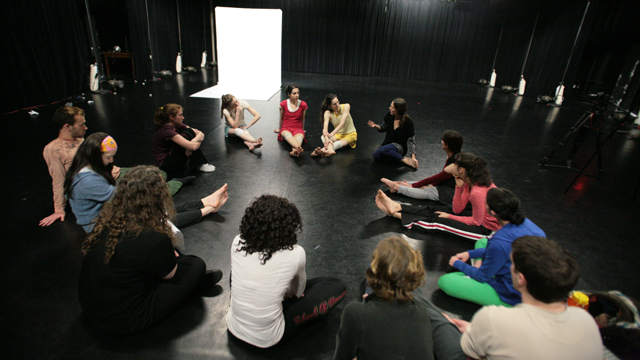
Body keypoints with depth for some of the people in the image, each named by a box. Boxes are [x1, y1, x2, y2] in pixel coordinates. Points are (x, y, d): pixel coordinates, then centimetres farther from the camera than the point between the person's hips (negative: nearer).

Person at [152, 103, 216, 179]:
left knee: (190, 131, -7)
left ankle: (201, 163, -5)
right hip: (165, 164, -8)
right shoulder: (166, 130, -24)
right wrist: (198, 142, -10)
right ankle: (199, 164, -10)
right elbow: (193, 147, -32)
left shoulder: (176, 125, 2)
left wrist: (193, 141, -22)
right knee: (186, 135, -22)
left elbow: (200, 133, -1)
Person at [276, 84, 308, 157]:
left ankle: (294, 151, -69)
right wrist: (280, 129, 29)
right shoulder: (283, 104, 0)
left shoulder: (303, 105, 1)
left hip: (298, 129, 1)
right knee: (288, 135, -39)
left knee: (299, 137, -37)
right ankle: (299, 148, -70)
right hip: (285, 128, -1)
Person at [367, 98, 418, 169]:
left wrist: (413, 157, -22)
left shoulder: (408, 122, -18)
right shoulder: (389, 116, -6)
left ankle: (405, 160, -21)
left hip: (400, 147, -5)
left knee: (383, 149, -36)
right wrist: (376, 126, -11)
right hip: (388, 143, 5)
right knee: (376, 155, -25)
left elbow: (411, 141, -13)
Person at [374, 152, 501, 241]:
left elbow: (476, 221, -20)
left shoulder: (477, 192, -31)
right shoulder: (469, 182, -3)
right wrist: (459, 187, -14)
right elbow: (457, 209, -2)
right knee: (433, 210, 1)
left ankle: (395, 214, -5)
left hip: (487, 229, -8)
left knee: (437, 221, -11)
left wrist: (449, 216, -12)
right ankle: (396, 207, 3)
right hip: (480, 217, 8)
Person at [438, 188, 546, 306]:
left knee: (444, 281, -14)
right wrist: (470, 253, 10)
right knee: (482, 242, 23)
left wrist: (458, 264, 2)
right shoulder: (525, 222, -9)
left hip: (510, 299, -8)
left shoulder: (499, 243, -34)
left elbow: (482, 276, -17)